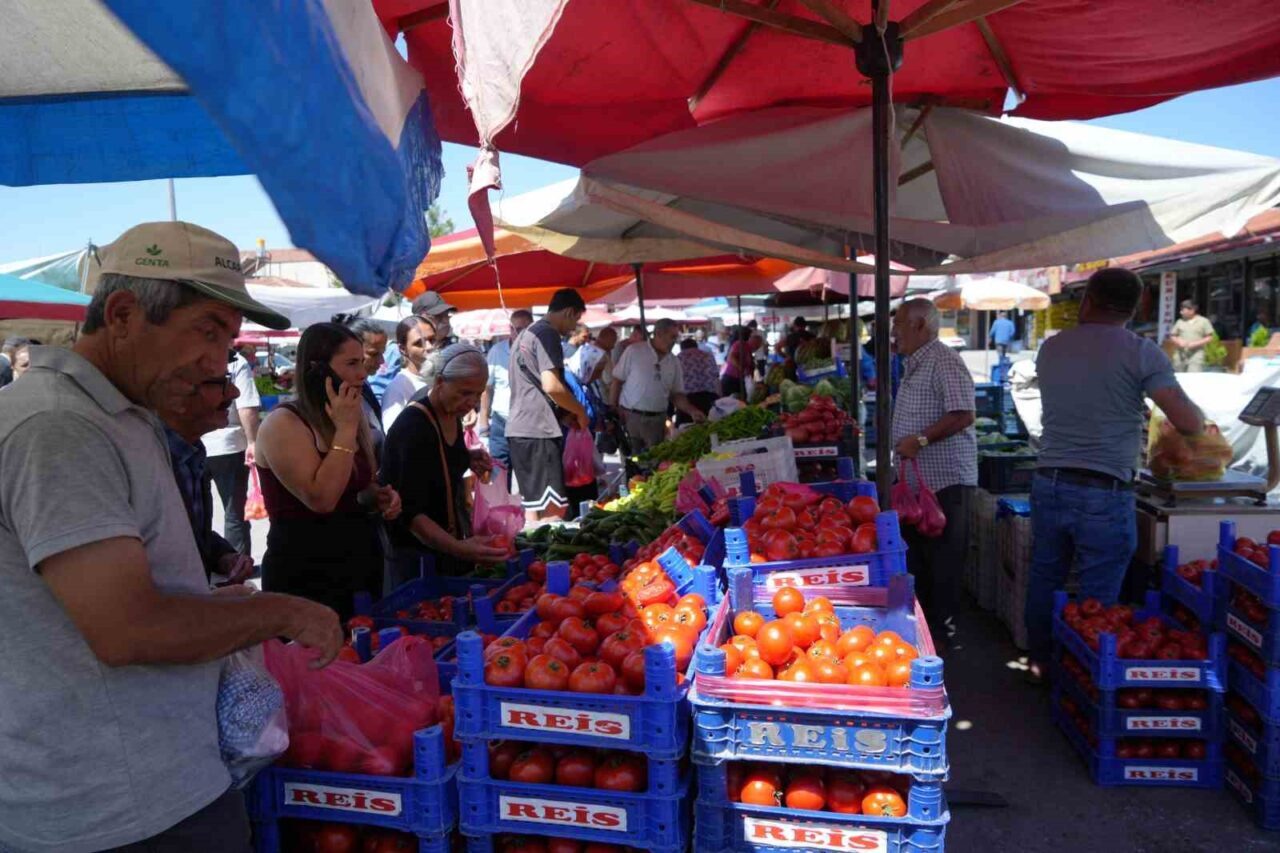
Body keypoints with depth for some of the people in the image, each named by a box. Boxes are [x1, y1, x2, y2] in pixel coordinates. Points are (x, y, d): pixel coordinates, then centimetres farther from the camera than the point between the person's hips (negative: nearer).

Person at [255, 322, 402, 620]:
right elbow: (321, 499, -28)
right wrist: (345, 429, -22)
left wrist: (380, 498, 1)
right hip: (307, 579, -8)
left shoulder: (351, 421, 8)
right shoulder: (283, 423, -17)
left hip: (360, 567, 8)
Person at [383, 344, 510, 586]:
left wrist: (468, 458, -1)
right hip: (419, 556, -8)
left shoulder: (450, 411, -1)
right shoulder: (413, 428, -25)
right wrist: (456, 548, -43)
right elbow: (410, 512, -29)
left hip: (450, 547, 8)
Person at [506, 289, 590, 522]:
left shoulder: (526, 334, 20)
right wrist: (580, 411, -4)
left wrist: (566, 413, 21)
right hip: (538, 430, -10)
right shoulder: (547, 335, -10)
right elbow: (551, 386, -20)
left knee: (533, 505, 12)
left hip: (519, 428, 10)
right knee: (553, 508, -8)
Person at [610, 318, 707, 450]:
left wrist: (692, 411, -6)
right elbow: (617, 382, -2)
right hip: (630, 416, -3)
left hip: (657, 420, 3)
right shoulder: (634, 351, -4)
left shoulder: (674, 362, 8)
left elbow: (676, 394, 11)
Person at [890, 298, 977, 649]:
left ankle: (942, 630, 10)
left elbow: (962, 415, -25)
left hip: (944, 479, -10)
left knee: (942, 558, 0)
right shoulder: (916, 364, 16)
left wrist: (921, 439, -26)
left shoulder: (944, 362, -16)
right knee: (917, 553, 18)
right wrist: (905, 444, 19)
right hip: (916, 478, 10)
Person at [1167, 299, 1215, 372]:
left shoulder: (1203, 321, 2)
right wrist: (1179, 342, -7)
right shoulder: (1180, 322, 9)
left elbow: (1209, 337, 1)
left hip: (1196, 356, -4)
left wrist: (1195, 344, -12)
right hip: (1180, 356, 4)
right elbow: (1172, 336, 14)